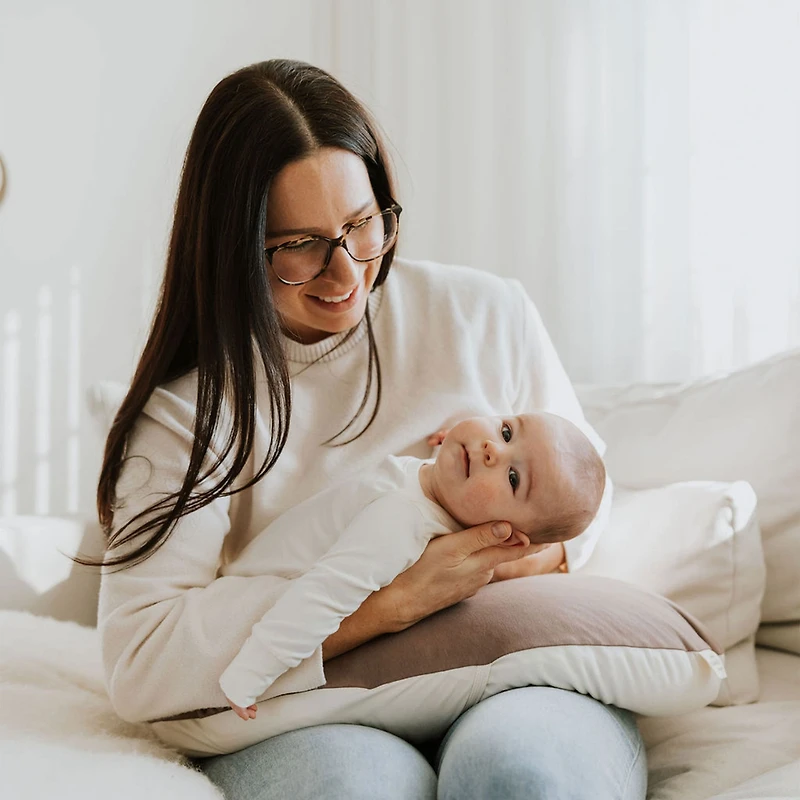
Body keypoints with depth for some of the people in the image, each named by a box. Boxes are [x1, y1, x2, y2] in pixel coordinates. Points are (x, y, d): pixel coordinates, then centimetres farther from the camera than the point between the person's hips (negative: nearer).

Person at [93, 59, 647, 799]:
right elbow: (139, 666, -13)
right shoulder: (189, 405, -1)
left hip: (512, 680, 2)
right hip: (314, 720, -1)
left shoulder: (489, 315, 5)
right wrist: (394, 604, -20)